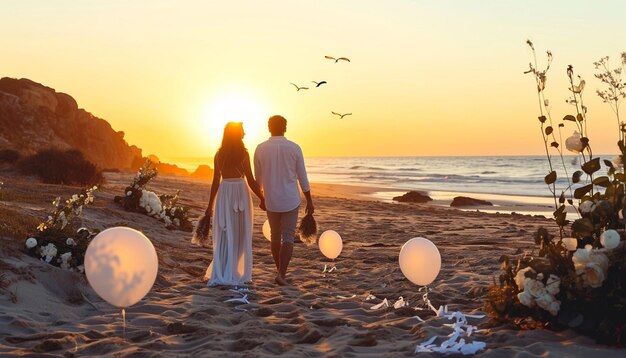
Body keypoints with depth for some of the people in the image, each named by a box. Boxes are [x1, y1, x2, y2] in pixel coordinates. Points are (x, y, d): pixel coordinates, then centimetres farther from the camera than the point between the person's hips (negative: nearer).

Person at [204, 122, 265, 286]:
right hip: (240, 193, -4)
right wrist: (262, 198, 4)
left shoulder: (219, 154, 3)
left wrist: (210, 205, 11)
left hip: (224, 194, 4)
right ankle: (234, 275, 9)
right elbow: (251, 181, -7)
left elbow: (216, 181, 4)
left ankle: (219, 274, 11)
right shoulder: (242, 153, -8)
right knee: (239, 235, 6)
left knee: (223, 235, 10)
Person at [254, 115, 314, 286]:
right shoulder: (294, 148, -8)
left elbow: (258, 178, 4)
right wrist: (309, 201, 5)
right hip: (290, 200, -2)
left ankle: (280, 271, 29)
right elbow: (302, 177, -4)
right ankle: (281, 274, -12)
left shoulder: (260, 149, -5)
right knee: (288, 238, 1)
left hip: (271, 201, 2)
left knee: (275, 236, 18)